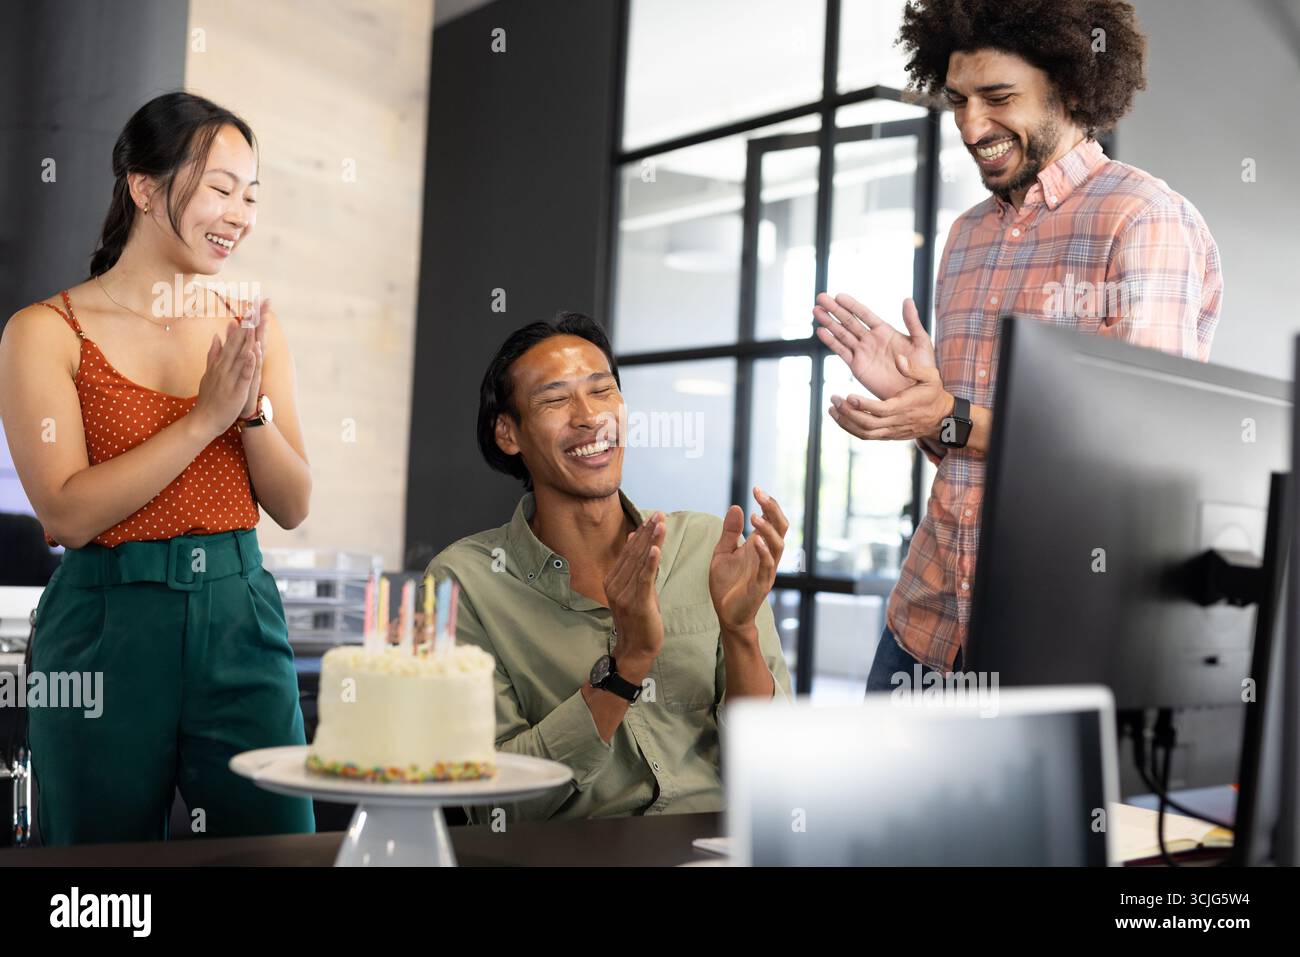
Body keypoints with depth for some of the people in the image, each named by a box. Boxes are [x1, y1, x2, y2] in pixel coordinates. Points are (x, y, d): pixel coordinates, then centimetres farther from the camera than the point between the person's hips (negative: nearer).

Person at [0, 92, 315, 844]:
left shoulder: (252, 325, 7)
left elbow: (295, 507, 5)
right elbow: (68, 512, -13)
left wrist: (253, 409, -12)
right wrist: (206, 416, -16)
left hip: (241, 621, 3)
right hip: (107, 632, -3)